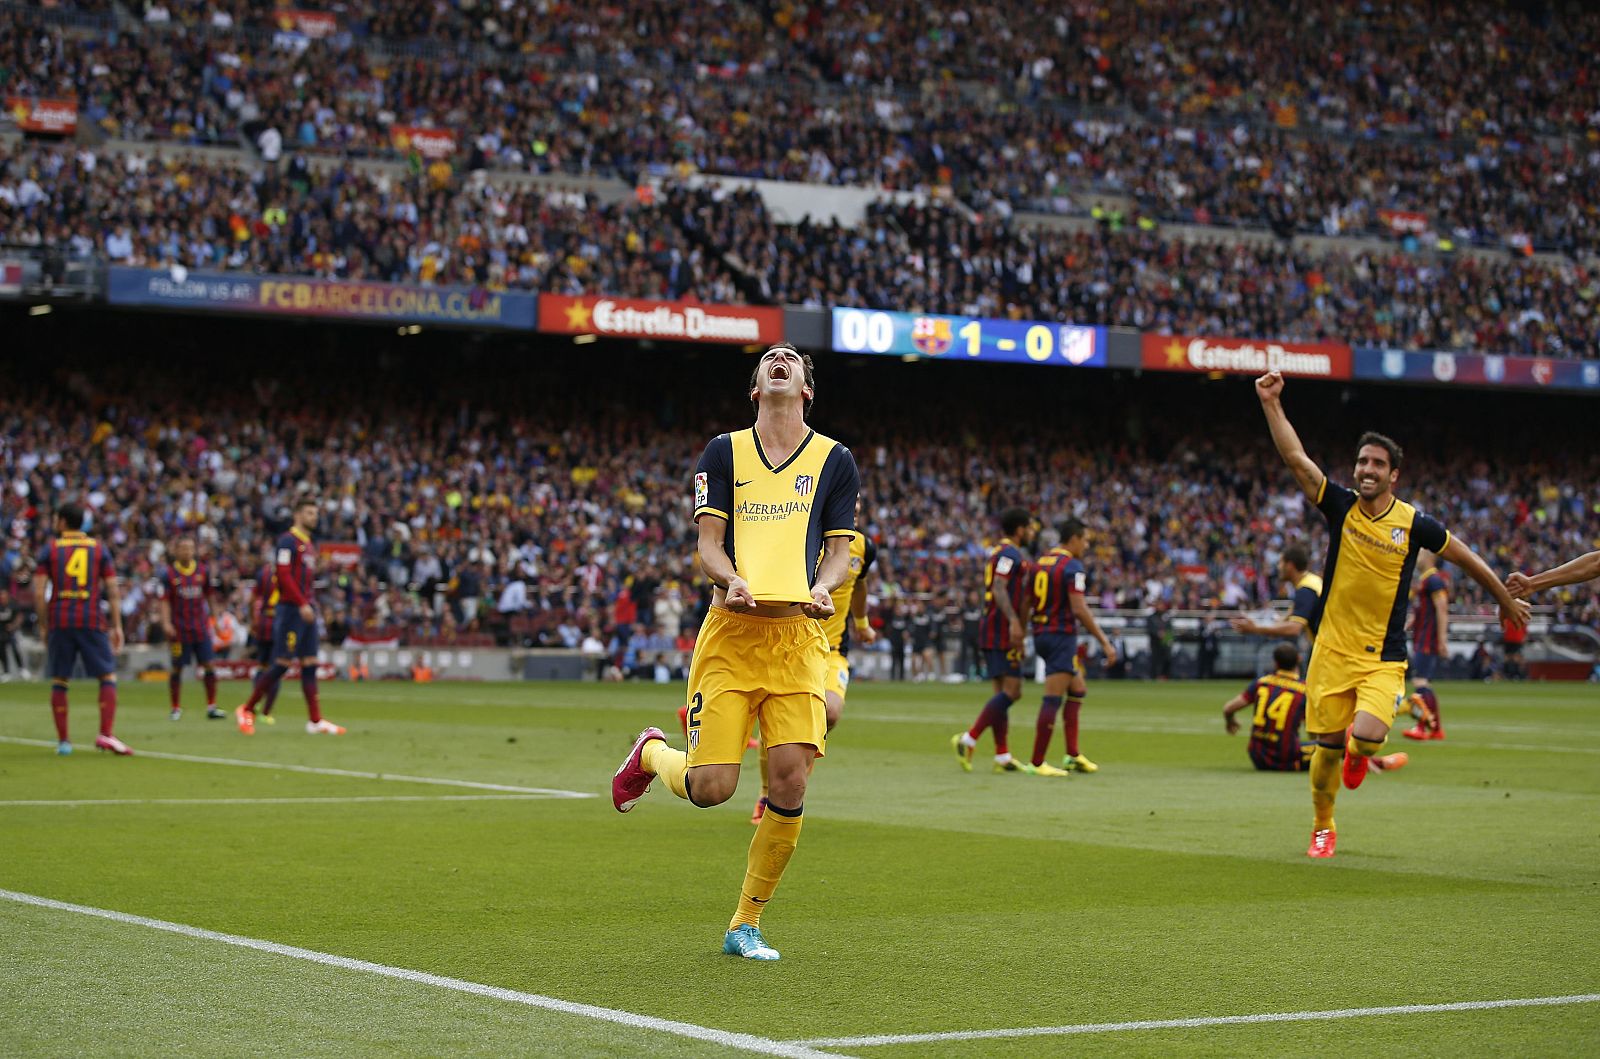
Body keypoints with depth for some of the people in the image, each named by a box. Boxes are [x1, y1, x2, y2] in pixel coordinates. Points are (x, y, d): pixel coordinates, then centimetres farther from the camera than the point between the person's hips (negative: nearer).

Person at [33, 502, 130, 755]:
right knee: (108, 676, 4)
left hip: (59, 622, 1)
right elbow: (113, 590, 1)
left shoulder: (50, 549, 5)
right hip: (92, 621, -1)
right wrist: (117, 627, 4)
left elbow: (38, 593, -1)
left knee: (58, 681, 9)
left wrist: (44, 627, 7)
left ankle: (62, 741, 7)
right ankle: (105, 734, -11)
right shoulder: (99, 549, 8)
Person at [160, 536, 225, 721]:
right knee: (177, 669, 2)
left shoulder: (203, 570, 6)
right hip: (179, 628, -2)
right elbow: (164, 600, -4)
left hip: (200, 627, 2)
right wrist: (166, 622, -16)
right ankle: (176, 708, 14)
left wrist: (210, 616, 15)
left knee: (209, 665, -4)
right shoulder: (169, 574, -2)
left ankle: (211, 707, 2)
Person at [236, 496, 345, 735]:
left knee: (310, 665, 4)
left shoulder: (307, 544, 19)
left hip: (306, 611, 9)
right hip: (291, 609, -9)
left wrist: (312, 603, 15)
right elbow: (283, 575, -18)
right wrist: (302, 604, -22)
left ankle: (315, 720, 3)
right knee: (282, 664, -8)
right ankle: (247, 710, 2)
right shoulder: (288, 541, -9)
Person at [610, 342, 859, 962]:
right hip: (730, 631, -1)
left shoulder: (834, 460, 11)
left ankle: (746, 924, 9)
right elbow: (708, 542, 5)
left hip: (799, 634, 1)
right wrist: (732, 580, -17)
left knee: (790, 781, -10)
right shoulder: (724, 452, 10)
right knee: (711, 788, -10)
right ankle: (651, 755, 28)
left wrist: (822, 588, -12)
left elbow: (840, 551, 10)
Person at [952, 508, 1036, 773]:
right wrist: (1014, 621, -32)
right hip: (1003, 632, -10)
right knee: (1011, 690, -12)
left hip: (992, 630, 10)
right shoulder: (1010, 553, -10)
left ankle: (1002, 756, 8)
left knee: (1003, 691, 9)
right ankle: (968, 739, -17)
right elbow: (999, 588, -22)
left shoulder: (1000, 552, 21)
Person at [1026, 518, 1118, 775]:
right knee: (1053, 700, -7)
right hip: (1061, 636, -9)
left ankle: (1073, 756, 16)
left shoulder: (1042, 561, 12)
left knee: (1078, 690, 18)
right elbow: (1079, 610, -20)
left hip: (1041, 635, 9)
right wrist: (1105, 642, -16)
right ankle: (1038, 763, -7)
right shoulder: (1072, 566, -13)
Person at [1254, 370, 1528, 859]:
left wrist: (1507, 601, 20)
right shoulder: (1341, 506, -3)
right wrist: (1271, 404, -19)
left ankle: (1357, 752, 17)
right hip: (1332, 651, 1)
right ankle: (1323, 828, 28)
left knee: (1366, 736, -23)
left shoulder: (1414, 524, -5)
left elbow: (1466, 558, 10)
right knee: (1327, 747, 3)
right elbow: (1296, 457, -11)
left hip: (1383, 658, -1)